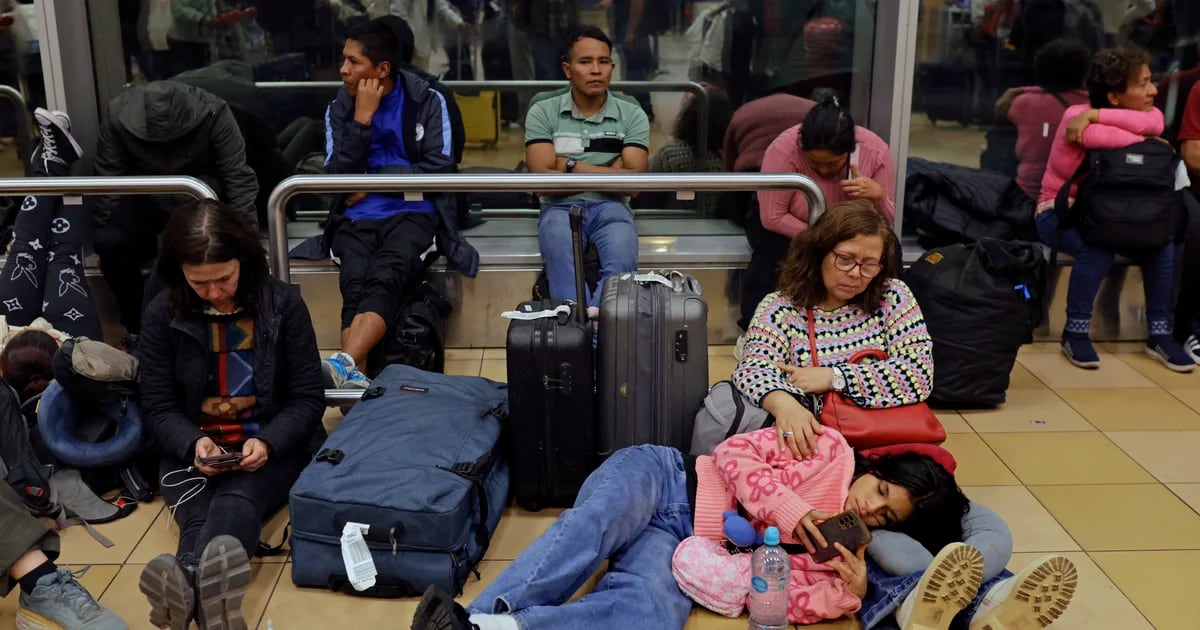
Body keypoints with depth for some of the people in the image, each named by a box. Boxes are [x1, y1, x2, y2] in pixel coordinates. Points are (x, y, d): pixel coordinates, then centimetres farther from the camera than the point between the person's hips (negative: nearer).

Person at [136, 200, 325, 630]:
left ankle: (190, 581, -67)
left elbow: (308, 398, -2)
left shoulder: (283, 304, -3)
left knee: (237, 497, -35)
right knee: (198, 511, -32)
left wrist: (266, 443, -21)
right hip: (192, 448, 2)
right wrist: (193, 444, -19)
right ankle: (202, 586, -66)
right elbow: (159, 407, 3)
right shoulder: (162, 314, 0)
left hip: (272, 444, -1)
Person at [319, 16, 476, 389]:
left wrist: (373, 180, -4)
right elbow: (336, 178, 1)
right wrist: (361, 119, -5)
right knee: (356, 286, -29)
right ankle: (354, 378, -43)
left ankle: (342, 365, -50)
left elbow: (440, 170, -4)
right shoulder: (339, 108, 12)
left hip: (412, 213, -2)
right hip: (356, 218, 2)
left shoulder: (428, 101, 4)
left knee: (384, 281, -33)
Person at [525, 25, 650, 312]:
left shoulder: (632, 115, 8)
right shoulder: (542, 113, 5)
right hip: (560, 207, -1)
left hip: (610, 207, 1)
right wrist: (610, 172, -1)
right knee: (561, 261, -37)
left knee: (622, 261, -35)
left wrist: (572, 166, -5)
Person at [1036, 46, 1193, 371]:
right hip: (1059, 211, -6)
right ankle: (1075, 333, -16)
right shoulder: (1076, 116, -19)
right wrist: (1147, 142, -20)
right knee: (1097, 250, -35)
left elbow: (1155, 123, -28)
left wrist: (1095, 115, -31)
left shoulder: (1138, 110, -3)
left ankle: (1159, 334, -4)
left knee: (1162, 244, -18)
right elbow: (1101, 137, -39)